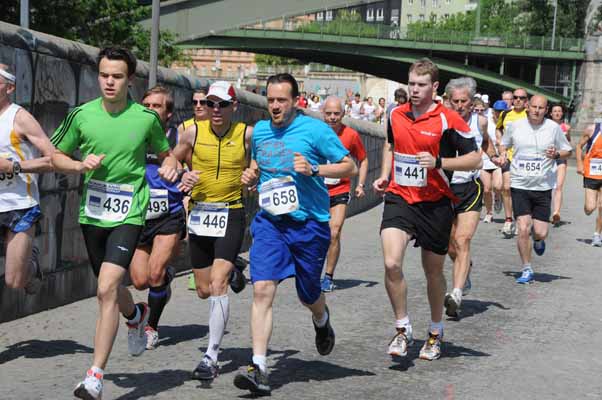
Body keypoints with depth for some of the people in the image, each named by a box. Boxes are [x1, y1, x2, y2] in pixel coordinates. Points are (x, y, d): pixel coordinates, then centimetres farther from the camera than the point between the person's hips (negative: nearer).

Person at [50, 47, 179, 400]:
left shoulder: (146, 117, -3)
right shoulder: (82, 115, 0)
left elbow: (166, 153, 14)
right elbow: (57, 156, 11)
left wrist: (171, 166, -8)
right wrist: (82, 165, -9)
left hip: (128, 215, -3)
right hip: (92, 213, 4)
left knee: (107, 288, -18)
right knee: (111, 287, 20)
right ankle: (136, 315, 57)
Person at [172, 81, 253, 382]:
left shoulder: (247, 134, -4)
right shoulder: (194, 133, 0)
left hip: (231, 214, -3)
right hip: (199, 214, 3)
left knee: (217, 285, -17)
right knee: (203, 291, 12)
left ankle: (211, 356, -13)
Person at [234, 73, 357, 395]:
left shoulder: (315, 130, -8)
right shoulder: (259, 131, 8)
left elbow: (350, 167, -5)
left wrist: (314, 169, -19)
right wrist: (251, 178, 2)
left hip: (309, 224, -3)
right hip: (269, 222, 3)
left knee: (308, 295, 13)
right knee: (262, 289, -14)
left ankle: (321, 320, 51)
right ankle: (259, 368, -14)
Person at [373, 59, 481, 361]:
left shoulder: (448, 119, -8)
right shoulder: (396, 115, 6)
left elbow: (474, 158, -7)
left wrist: (438, 162, -20)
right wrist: (384, 176, 11)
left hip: (435, 203, -2)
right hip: (399, 198, 2)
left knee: (433, 271, 11)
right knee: (391, 264, -18)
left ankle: (435, 332, 33)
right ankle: (402, 329, 0)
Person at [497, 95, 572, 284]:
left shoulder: (553, 128, -1)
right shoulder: (515, 126, 1)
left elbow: (567, 150, 9)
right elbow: (504, 144, 18)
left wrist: (556, 155, -12)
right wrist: (502, 154, -3)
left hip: (543, 187, 0)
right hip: (519, 185, 0)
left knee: (540, 233, -2)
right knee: (523, 230, -8)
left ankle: (538, 239, 38)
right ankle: (527, 270, 9)